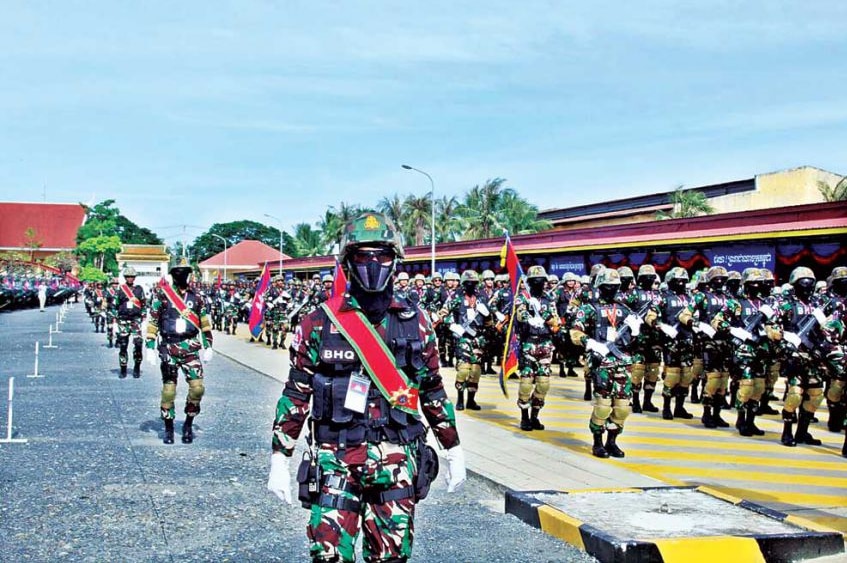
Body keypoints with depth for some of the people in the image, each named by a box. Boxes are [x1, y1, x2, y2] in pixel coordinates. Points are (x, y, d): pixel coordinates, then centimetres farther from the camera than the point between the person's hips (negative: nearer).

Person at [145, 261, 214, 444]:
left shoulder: (196, 297, 10)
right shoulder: (162, 295, 1)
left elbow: (204, 323, 15)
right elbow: (152, 321, 0)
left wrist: (208, 346, 10)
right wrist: (150, 347, -5)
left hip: (190, 348, 2)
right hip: (169, 348, -2)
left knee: (198, 387, -9)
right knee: (168, 389, 1)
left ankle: (188, 424, 9)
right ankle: (169, 428, 15)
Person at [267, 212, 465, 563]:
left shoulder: (415, 322, 6)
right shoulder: (319, 323, 0)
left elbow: (433, 391, 14)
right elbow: (295, 394, 2)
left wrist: (454, 451, 15)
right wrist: (279, 460, -1)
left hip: (397, 464, 2)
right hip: (335, 461, -2)